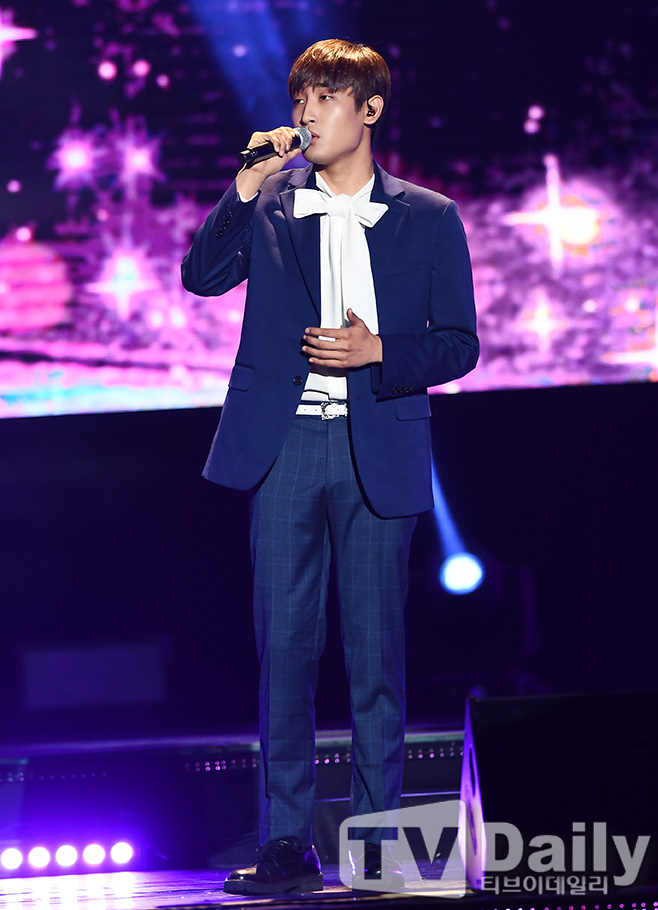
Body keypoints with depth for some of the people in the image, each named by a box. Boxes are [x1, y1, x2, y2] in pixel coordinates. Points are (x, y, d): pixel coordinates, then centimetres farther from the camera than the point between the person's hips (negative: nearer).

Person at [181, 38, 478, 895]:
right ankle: (287, 841, 5)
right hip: (284, 445, 1)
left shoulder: (428, 218, 6)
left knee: (376, 649, 1)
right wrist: (247, 187, -13)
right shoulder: (270, 202, 10)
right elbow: (203, 275, -3)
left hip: (377, 453, -1)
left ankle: (378, 841, 8)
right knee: (284, 644, 0)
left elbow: (459, 344, 5)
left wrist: (377, 352, -11)